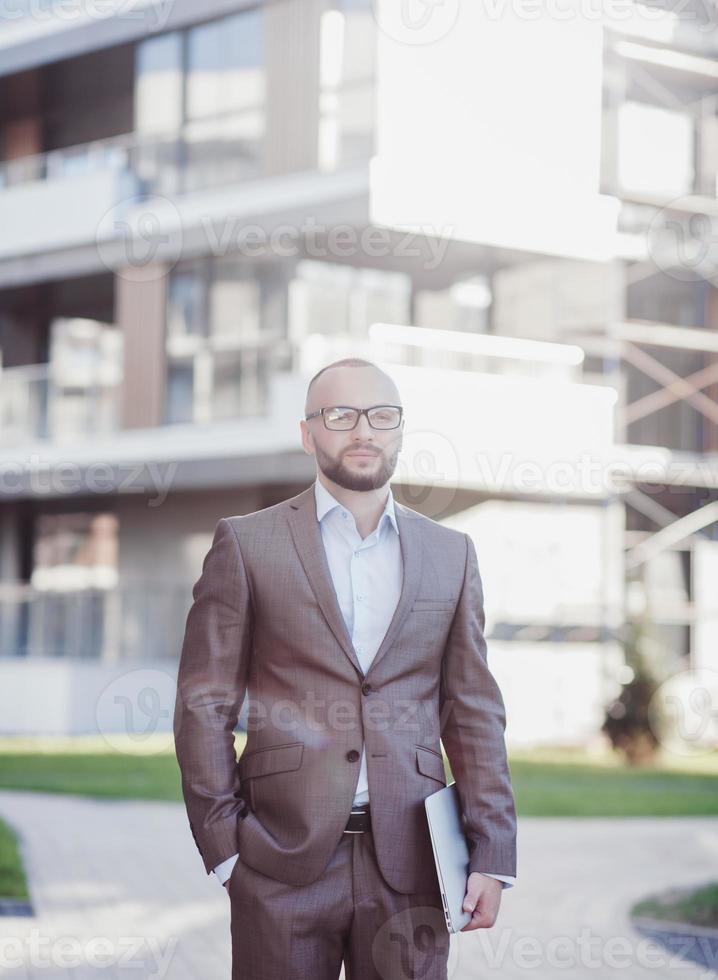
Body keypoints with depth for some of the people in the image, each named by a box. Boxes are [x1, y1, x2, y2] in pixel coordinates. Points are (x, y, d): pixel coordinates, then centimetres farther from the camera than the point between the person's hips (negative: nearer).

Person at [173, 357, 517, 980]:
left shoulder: (451, 554, 12)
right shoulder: (247, 544, 4)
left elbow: (474, 713, 11)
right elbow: (205, 705, 2)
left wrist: (494, 857, 4)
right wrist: (223, 847, -5)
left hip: (408, 859, 2)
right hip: (283, 858, -2)